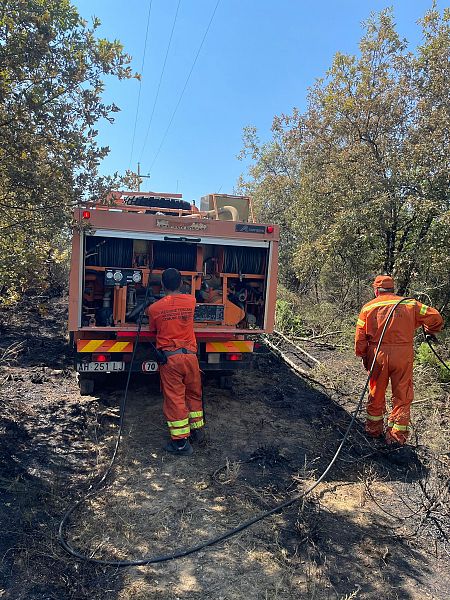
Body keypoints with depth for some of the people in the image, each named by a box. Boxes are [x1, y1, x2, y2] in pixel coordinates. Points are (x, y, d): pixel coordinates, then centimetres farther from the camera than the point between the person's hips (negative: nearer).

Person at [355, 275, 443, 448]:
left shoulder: (368, 307, 3)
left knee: (376, 395, 17)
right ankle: (397, 436, 15)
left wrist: (363, 356, 12)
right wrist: (430, 332, 21)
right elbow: (435, 317, 1)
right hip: (403, 355, -1)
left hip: (377, 355, 1)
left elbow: (360, 337, 0)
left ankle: (374, 430, 30)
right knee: (402, 397, 10)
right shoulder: (410, 304, 3)